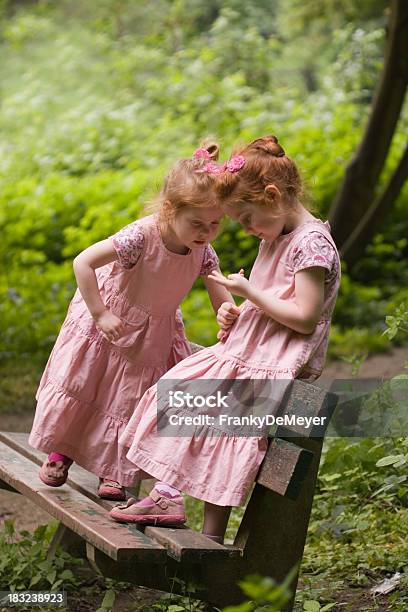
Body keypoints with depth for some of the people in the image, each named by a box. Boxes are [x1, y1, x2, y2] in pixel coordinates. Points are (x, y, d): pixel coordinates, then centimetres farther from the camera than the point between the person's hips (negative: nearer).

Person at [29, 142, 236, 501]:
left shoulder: (204, 254, -20)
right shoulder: (141, 236, -36)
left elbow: (223, 302, -18)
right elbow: (83, 262, -32)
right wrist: (99, 313, -30)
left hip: (154, 332, 4)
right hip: (109, 318, -4)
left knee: (132, 398, 9)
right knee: (79, 385, 10)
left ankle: (114, 474, 22)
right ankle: (60, 452, 32)